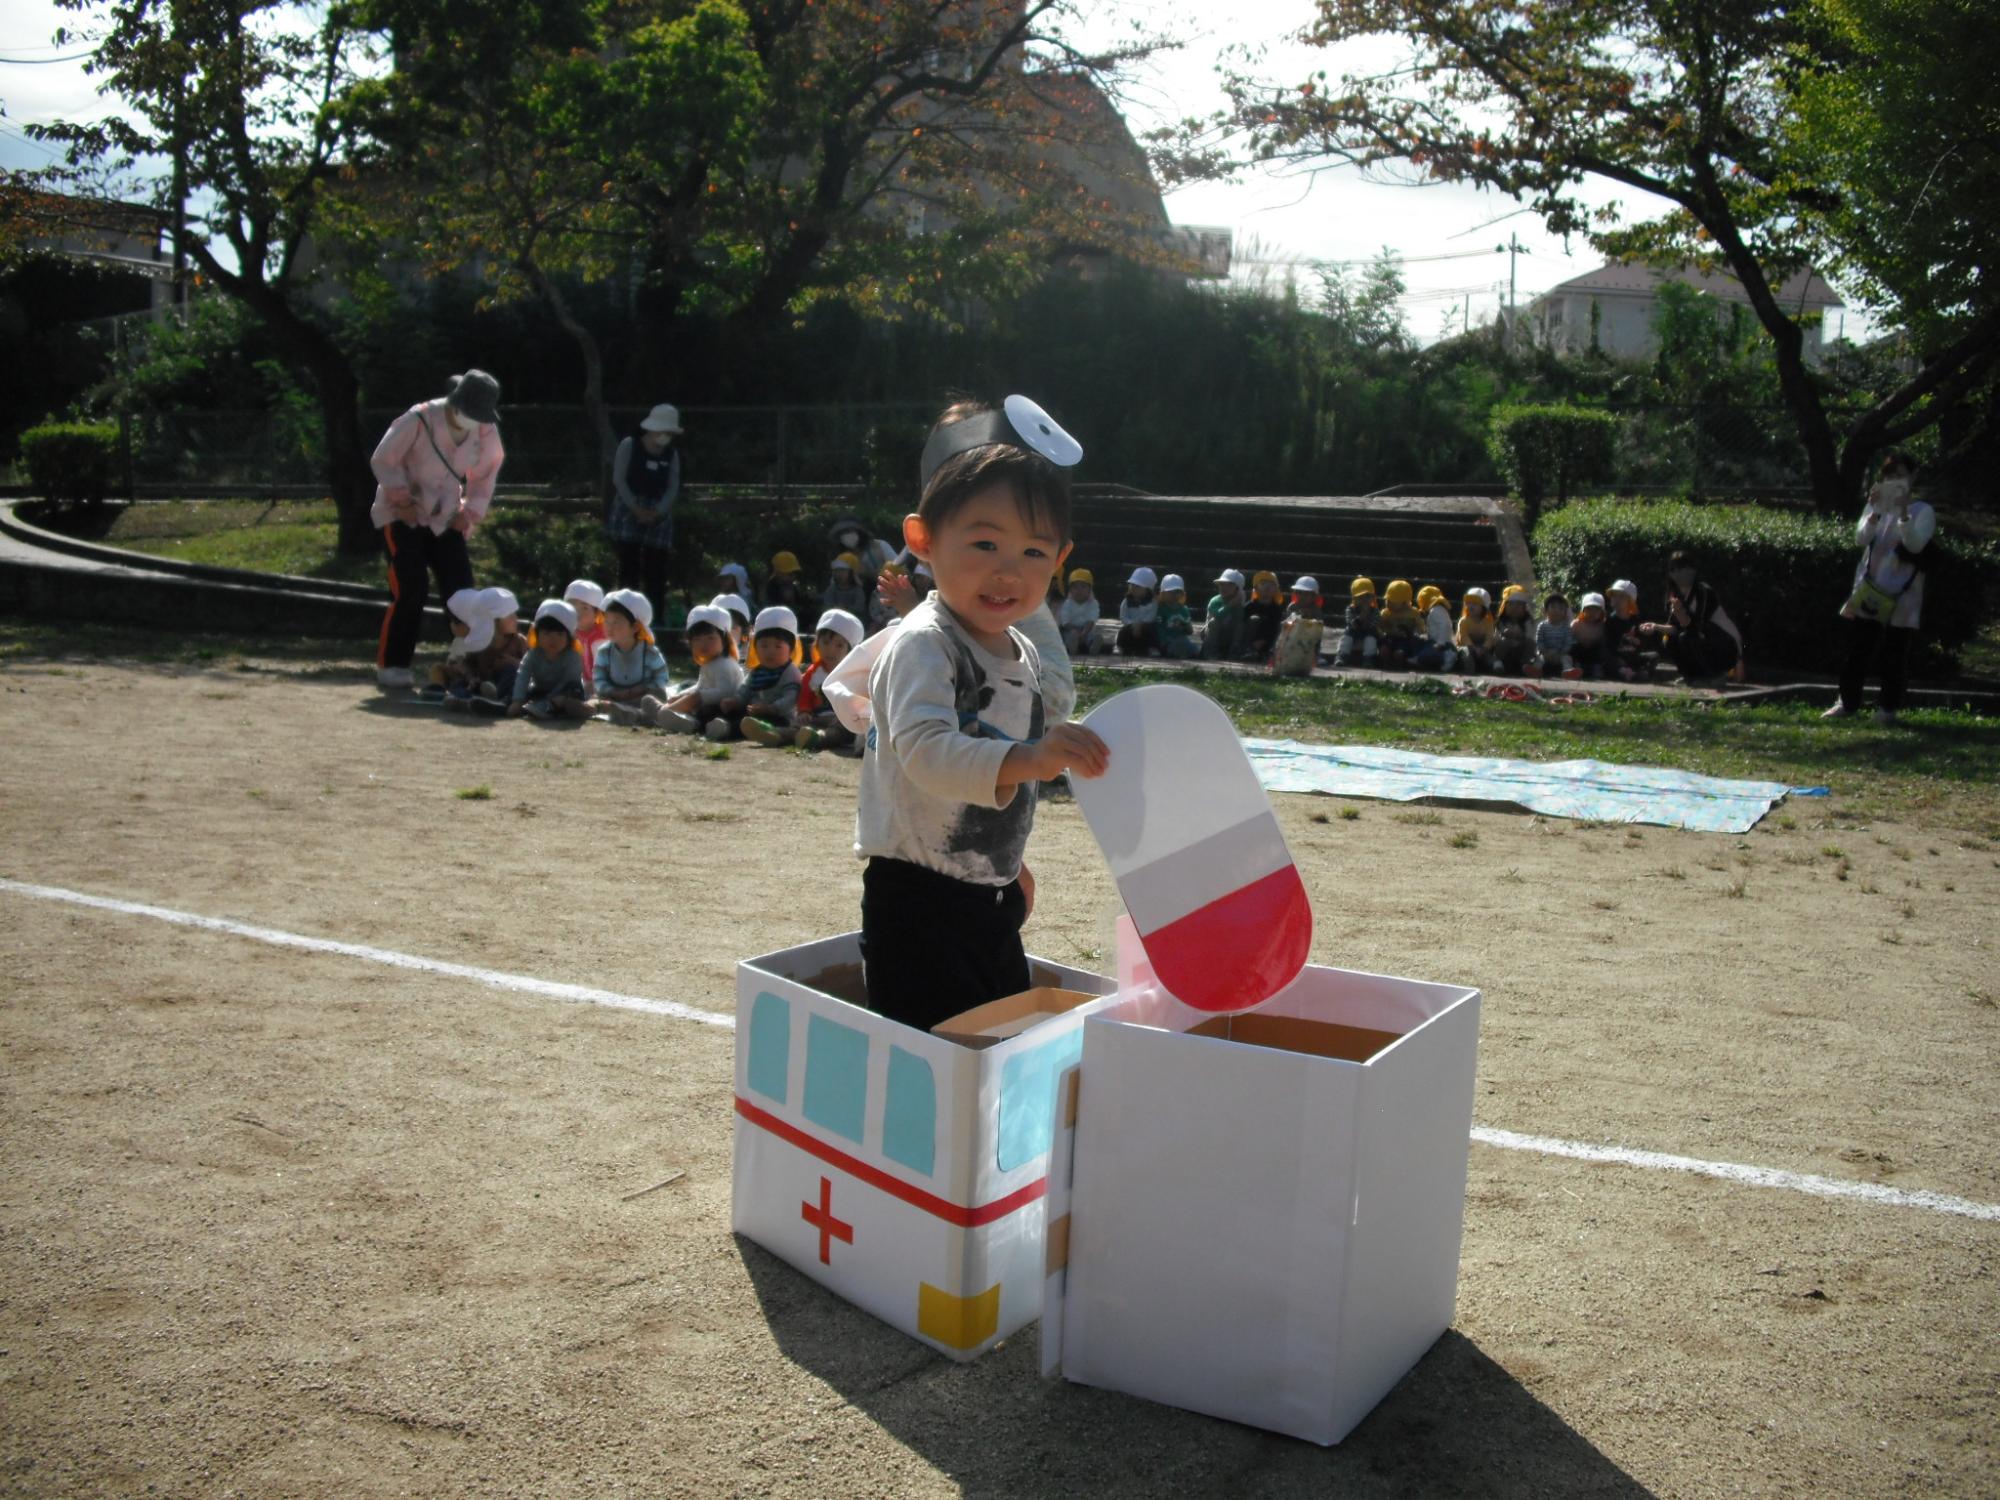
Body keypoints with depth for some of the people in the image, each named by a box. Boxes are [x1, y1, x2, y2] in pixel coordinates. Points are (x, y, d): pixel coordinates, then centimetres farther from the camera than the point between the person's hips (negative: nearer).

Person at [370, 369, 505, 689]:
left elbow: (485, 475, 9)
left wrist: (470, 513, -1)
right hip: (403, 515, -4)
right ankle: (390, 664, -1)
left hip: (445, 519, 5)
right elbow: (383, 460, -12)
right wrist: (401, 498, -19)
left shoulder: (487, 433, -7)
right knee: (411, 589, -14)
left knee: (462, 589, -4)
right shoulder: (420, 420, -21)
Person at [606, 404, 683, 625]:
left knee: (656, 569, -2)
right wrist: (636, 509, -12)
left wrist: (658, 512, -10)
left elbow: (673, 487, 6)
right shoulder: (629, 445, 0)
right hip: (628, 512, -3)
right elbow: (619, 479, -4)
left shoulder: (672, 453, 10)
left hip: (658, 514, 3)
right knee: (629, 566, -9)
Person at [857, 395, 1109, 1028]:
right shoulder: (922, 645, -18)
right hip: (916, 903, -9)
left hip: (992, 901, 9)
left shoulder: (1024, 655, 9)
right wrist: (1023, 759, -49)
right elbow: (926, 750, -34)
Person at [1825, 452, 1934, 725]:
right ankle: (1847, 702, 16)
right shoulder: (1875, 506, 9)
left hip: (1902, 596, -3)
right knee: (1856, 650, 4)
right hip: (1869, 590, 3)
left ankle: (1888, 707, 10)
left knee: (1894, 656, 0)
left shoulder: (1922, 511, -2)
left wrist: (1903, 512, -30)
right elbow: (1861, 538, -7)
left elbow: (1915, 544, -18)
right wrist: (1876, 512, -23)